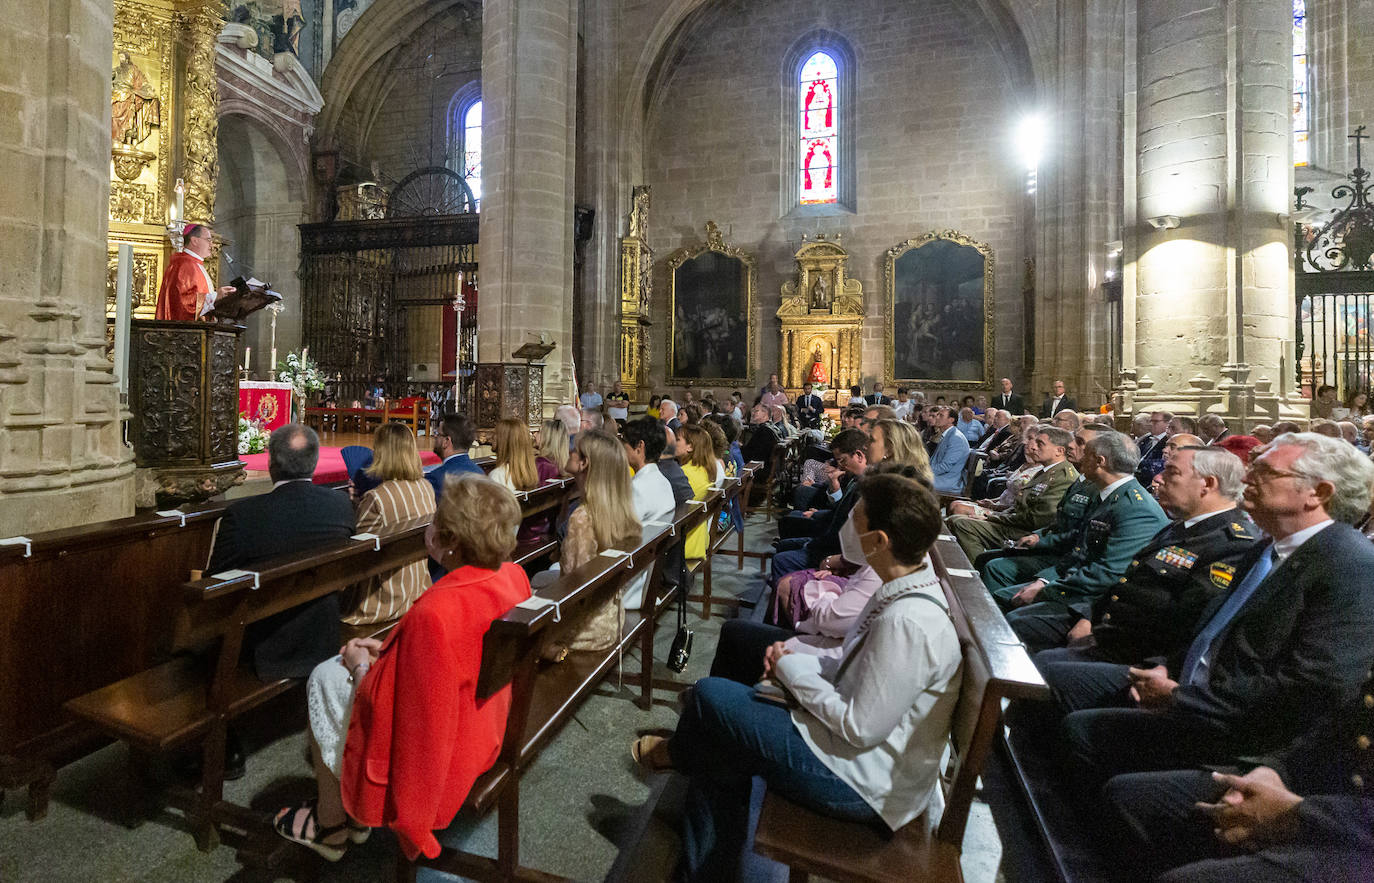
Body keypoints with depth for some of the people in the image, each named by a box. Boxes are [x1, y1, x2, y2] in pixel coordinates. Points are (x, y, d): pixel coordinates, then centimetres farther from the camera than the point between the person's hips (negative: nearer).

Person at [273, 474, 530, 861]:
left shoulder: (433, 613, -36)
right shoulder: (514, 577, -12)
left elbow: (385, 703, -21)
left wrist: (362, 665, -3)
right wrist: (388, 652, 3)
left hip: (431, 749, -7)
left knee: (325, 681, 15)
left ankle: (330, 828, 35)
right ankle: (353, 814, 38)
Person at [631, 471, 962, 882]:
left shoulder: (906, 623, -29)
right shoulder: (905, 590, 1)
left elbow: (861, 728, -25)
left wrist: (793, 670, -13)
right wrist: (798, 660, -2)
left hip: (862, 781, -9)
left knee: (709, 696, -6)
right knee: (718, 754, 7)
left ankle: (678, 753, 28)